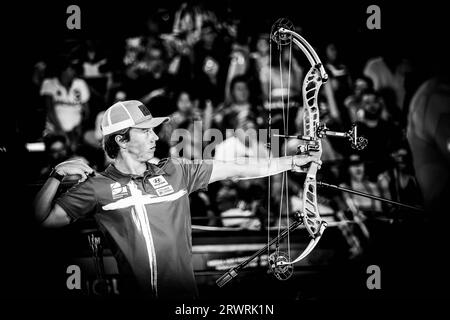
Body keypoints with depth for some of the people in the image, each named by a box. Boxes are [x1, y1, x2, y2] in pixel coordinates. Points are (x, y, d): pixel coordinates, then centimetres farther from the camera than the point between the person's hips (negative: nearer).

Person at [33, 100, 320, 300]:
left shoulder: (175, 172, 5)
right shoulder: (97, 187, -2)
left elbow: (237, 170, 7)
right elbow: (44, 219, -3)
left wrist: (296, 161, 7)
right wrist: (57, 175, -17)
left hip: (184, 297, 2)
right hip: (132, 295, -2)